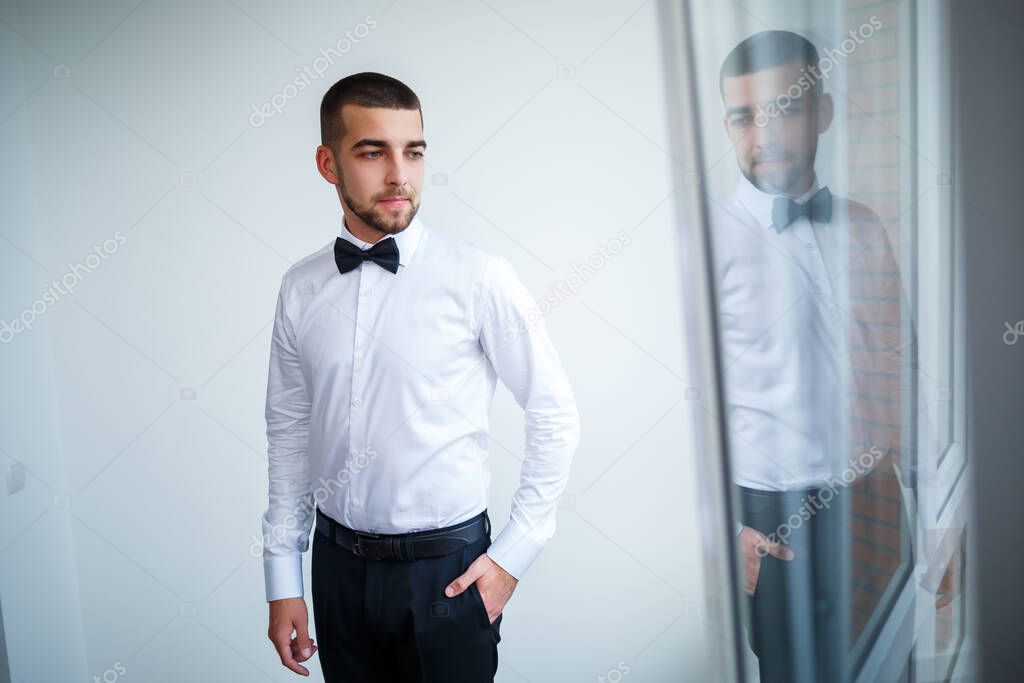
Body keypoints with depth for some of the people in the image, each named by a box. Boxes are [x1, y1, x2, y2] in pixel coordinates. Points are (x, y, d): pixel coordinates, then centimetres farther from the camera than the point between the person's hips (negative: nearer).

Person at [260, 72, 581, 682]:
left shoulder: (479, 278, -13)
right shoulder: (302, 288, -1)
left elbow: (556, 415, -6)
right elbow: (289, 431, 6)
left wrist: (514, 556, -6)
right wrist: (283, 580, 8)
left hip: (446, 567, -3)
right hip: (338, 563, 3)